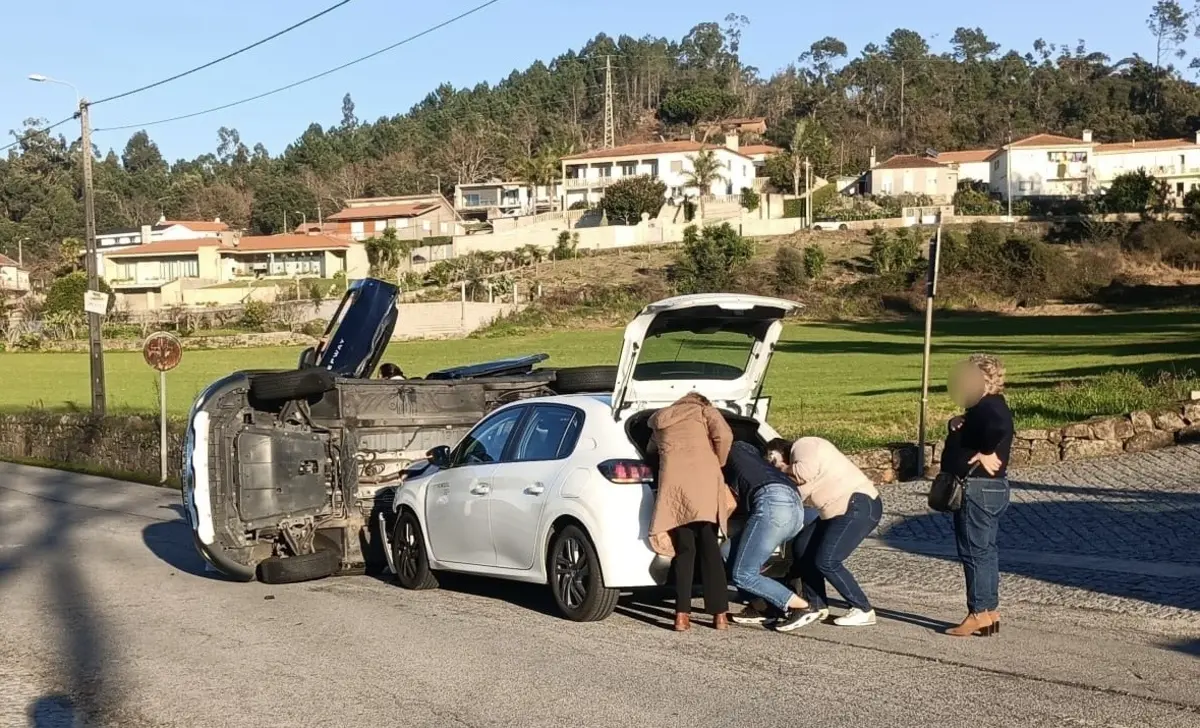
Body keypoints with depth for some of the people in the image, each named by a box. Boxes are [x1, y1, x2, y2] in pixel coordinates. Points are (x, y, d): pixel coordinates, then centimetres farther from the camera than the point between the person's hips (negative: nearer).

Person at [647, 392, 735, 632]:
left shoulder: (660, 420, 30)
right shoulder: (705, 411, 19)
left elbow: (652, 452, 29)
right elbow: (724, 435, 2)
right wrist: (718, 464, 16)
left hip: (672, 482, 2)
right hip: (703, 479, -2)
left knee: (684, 549, 6)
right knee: (710, 547, 3)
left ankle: (682, 615, -3)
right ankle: (720, 614, 0)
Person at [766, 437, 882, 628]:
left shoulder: (803, 446, -5)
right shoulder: (799, 456, 22)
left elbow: (804, 472, -25)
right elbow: (796, 493, 10)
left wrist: (785, 470, -6)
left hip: (860, 506, -11)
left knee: (826, 561, -13)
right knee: (802, 547, 10)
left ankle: (863, 611, -3)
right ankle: (817, 606, 16)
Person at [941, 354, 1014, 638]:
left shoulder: (987, 407, -18)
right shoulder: (986, 407, 15)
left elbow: (999, 427, -40)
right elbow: (968, 435, 24)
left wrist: (987, 453, -26)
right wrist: (957, 424, 2)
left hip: (977, 489, -11)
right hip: (992, 489, 11)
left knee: (974, 552, -4)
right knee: (985, 551, 14)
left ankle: (979, 614, 0)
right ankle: (990, 611, 20)